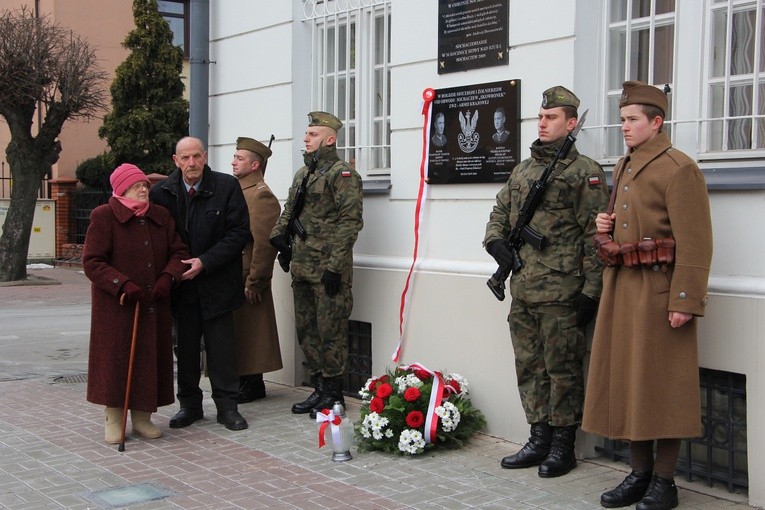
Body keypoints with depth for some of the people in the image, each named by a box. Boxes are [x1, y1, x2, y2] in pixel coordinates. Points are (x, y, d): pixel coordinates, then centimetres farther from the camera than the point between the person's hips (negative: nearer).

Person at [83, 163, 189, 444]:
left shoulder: (161, 216, 9)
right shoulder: (103, 217, -6)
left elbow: (179, 251, 9)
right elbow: (92, 262, -10)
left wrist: (168, 277, -11)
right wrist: (123, 285, -21)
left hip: (154, 305, 5)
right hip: (116, 305, -4)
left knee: (151, 357, 7)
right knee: (116, 358, 0)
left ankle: (142, 417, 19)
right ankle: (113, 421, 12)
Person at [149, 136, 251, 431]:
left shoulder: (227, 186, -6)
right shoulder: (161, 192, 0)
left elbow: (239, 232, -8)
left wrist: (205, 262, -15)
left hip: (216, 282, -2)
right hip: (182, 283, 2)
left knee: (221, 346, 2)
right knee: (186, 346, 11)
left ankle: (227, 406, 13)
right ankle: (190, 404, 23)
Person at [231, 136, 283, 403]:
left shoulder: (261, 195, -13)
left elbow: (265, 243, -19)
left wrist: (254, 281, -18)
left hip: (246, 278, -9)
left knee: (248, 333, -1)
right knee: (236, 332, 12)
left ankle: (252, 386, 9)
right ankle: (247, 383, 21)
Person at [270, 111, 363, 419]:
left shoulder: (343, 174, -10)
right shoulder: (303, 174, 17)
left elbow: (350, 221, -16)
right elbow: (288, 211, 25)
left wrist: (334, 266, -20)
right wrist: (280, 236, 6)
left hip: (328, 269, -9)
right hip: (302, 267, 9)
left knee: (330, 331, -1)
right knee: (306, 330, 13)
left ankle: (333, 394, 10)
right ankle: (319, 389, 24)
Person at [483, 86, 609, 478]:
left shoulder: (585, 173, -5)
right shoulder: (522, 170, 16)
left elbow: (595, 237, -9)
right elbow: (500, 212, 24)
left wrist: (591, 292, -13)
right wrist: (495, 240, 1)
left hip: (561, 293, -7)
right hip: (522, 290, 7)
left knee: (562, 369, 1)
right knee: (529, 368, 12)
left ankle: (563, 447, 13)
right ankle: (539, 440, 24)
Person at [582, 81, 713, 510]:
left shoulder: (679, 169, -10)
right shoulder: (623, 168, 16)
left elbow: (695, 242, -16)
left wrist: (685, 301, -21)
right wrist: (607, 225, 8)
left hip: (659, 290, -8)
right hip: (621, 288, 8)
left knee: (663, 388, -1)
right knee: (626, 382, 11)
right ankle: (640, 473, 23)